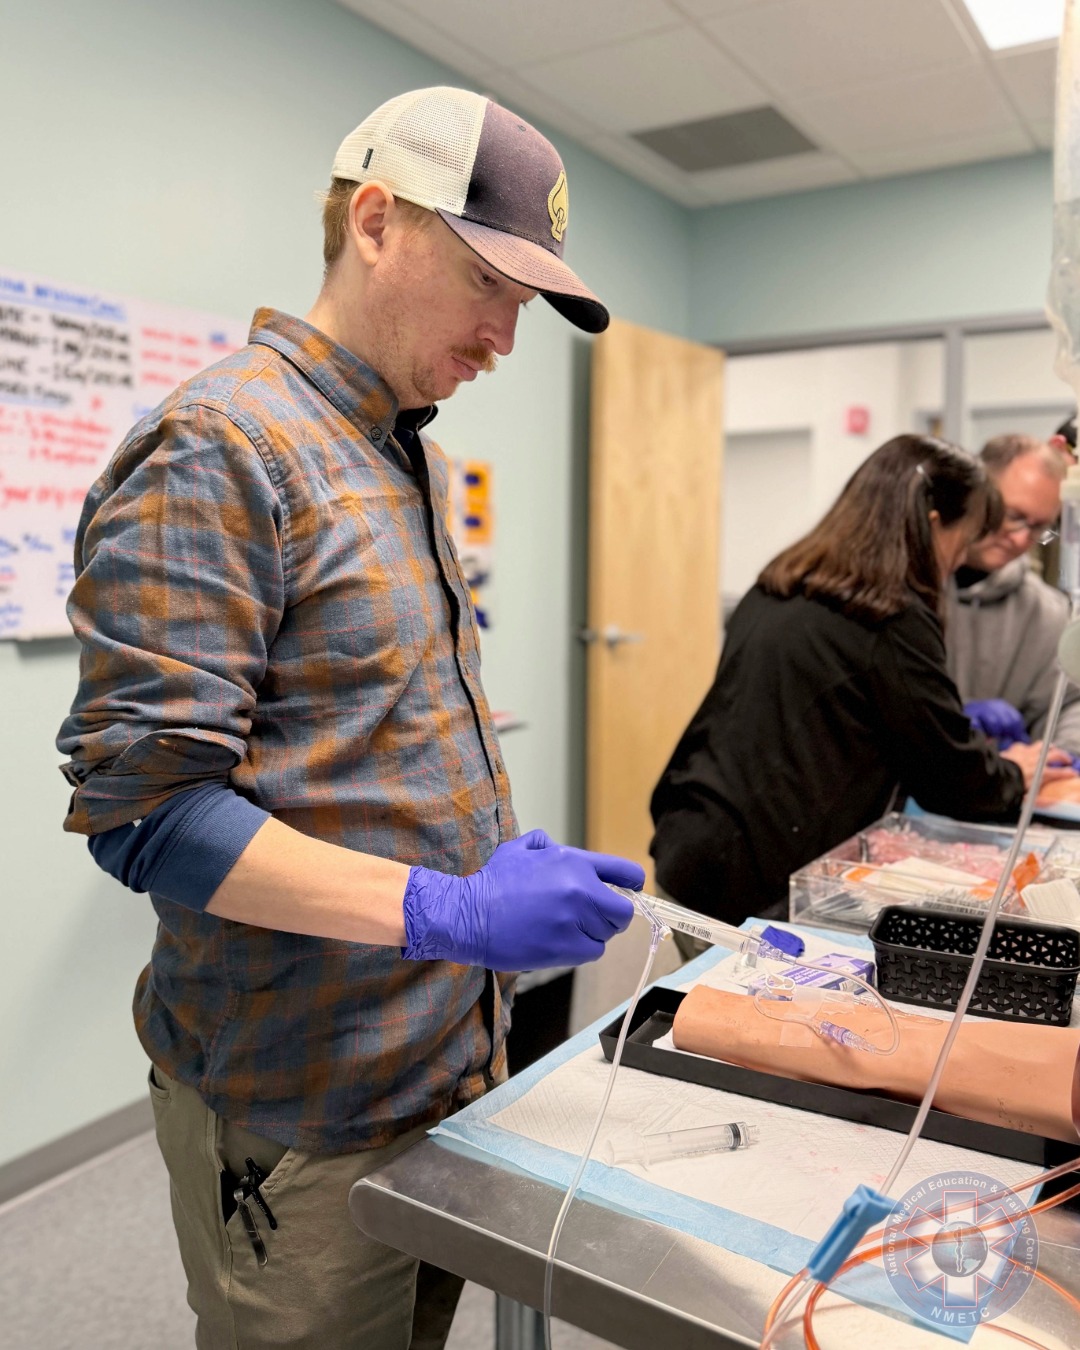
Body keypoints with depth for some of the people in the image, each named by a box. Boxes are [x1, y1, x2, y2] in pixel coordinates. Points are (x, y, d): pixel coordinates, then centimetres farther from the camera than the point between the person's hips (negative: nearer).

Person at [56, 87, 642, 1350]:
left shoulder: (410, 456, 10)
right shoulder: (214, 450, -18)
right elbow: (141, 807, -22)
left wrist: (505, 860, 6)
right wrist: (447, 911, -27)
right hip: (305, 1118, -8)